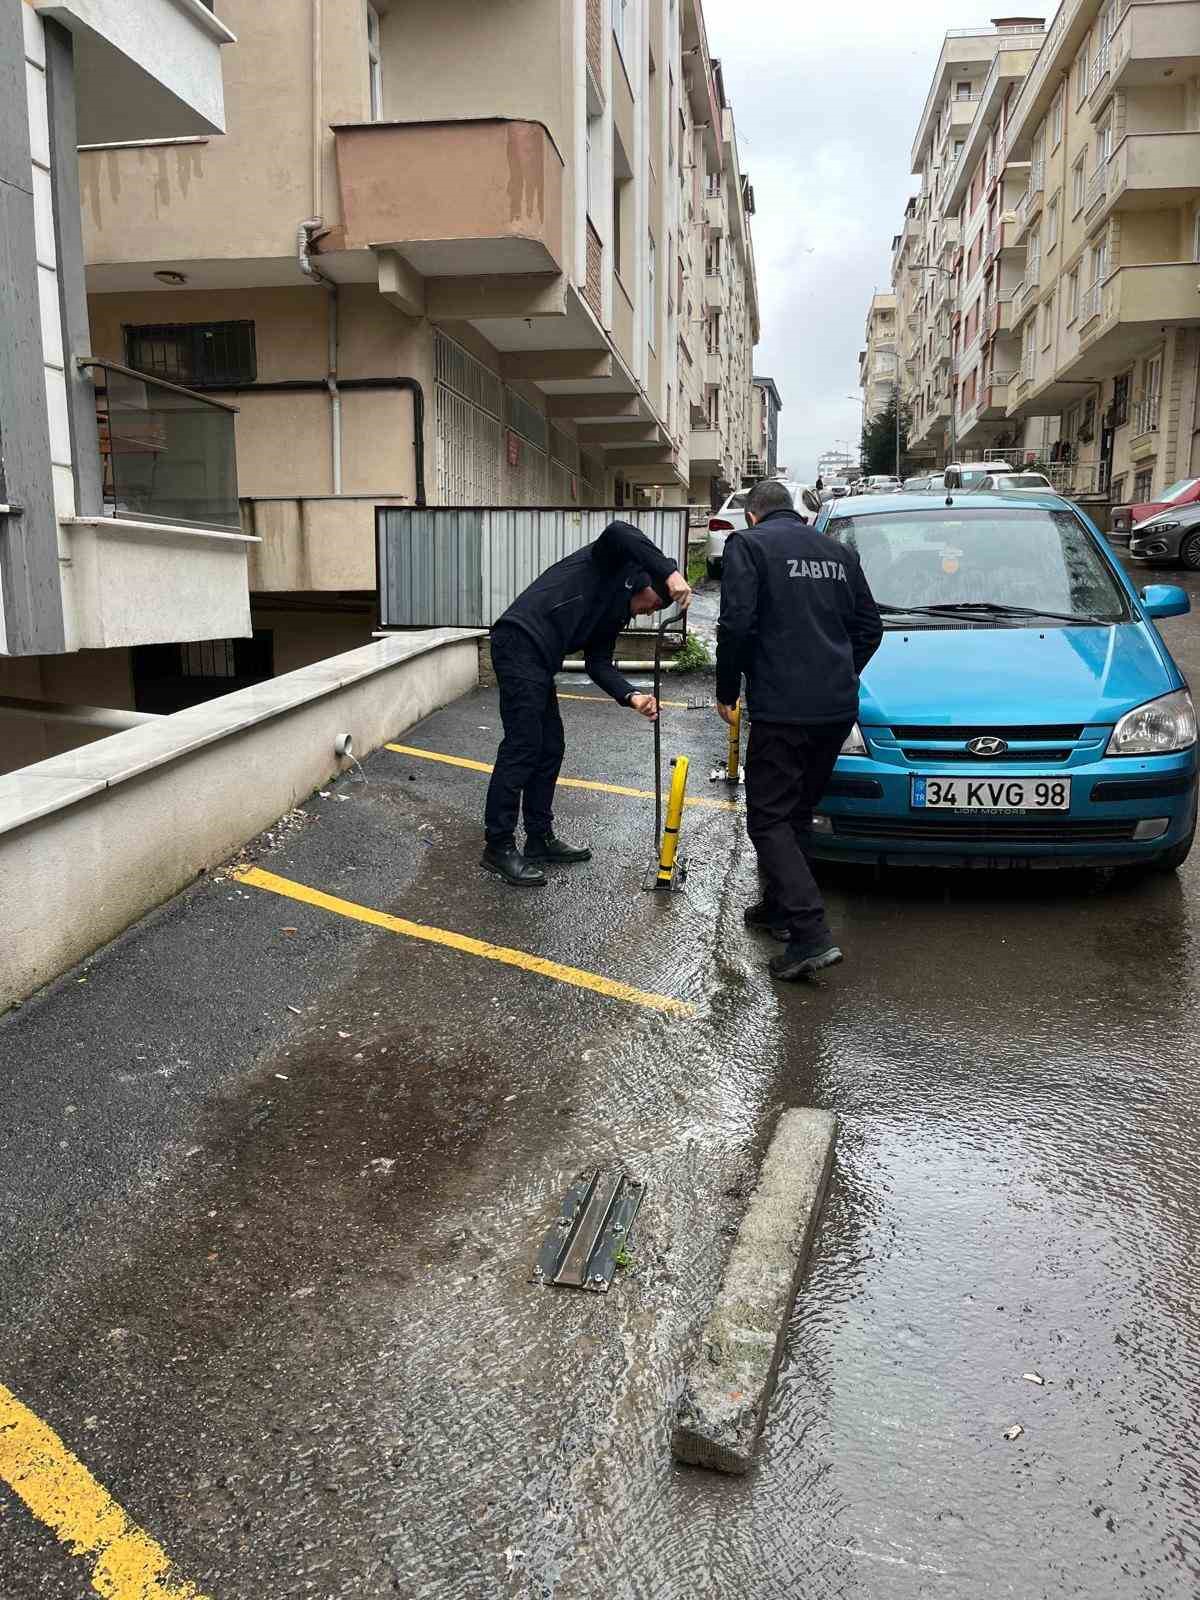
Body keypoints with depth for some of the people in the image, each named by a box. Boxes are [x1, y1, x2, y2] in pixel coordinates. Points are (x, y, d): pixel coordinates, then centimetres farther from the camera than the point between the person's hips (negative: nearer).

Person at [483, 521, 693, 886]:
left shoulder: (615, 616, 22)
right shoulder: (611, 563, 1)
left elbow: (598, 664, 13)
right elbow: (618, 532, -22)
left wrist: (632, 697, -4)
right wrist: (670, 573, -28)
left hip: (539, 661, 10)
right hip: (519, 642, -10)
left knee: (550, 749, 13)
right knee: (522, 747, -9)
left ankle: (540, 837, 23)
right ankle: (498, 846, -3)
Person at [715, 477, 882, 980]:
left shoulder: (747, 545, -1)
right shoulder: (838, 552, 18)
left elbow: (736, 623, -13)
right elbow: (869, 626, 18)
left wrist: (727, 689, -1)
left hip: (782, 707, -7)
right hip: (838, 707, 7)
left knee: (769, 819, -2)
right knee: (798, 812, 20)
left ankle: (812, 935, -13)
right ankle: (778, 907, 31)